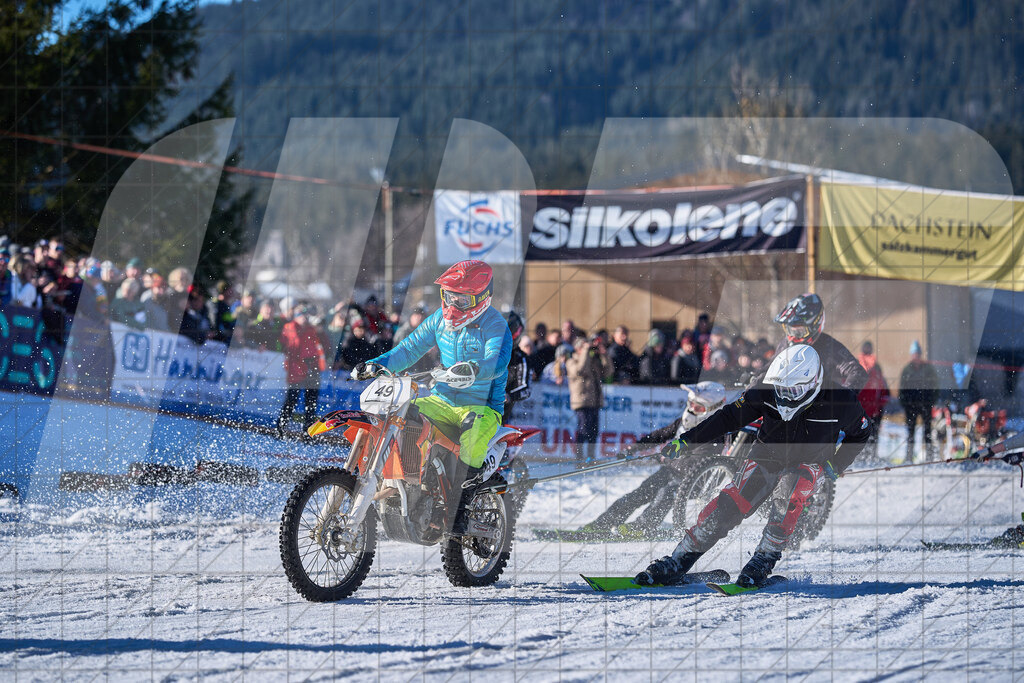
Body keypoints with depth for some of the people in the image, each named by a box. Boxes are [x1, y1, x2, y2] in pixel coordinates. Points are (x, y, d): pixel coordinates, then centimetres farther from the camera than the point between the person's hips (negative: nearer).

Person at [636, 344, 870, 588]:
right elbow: (729, 417, -12)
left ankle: (764, 561, -17)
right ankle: (677, 563, -7)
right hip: (767, 456, 1)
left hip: (810, 463, -1)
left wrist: (835, 465, -8)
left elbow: (861, 433, -3)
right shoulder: (766, 393, -24)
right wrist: (685, 441, -16)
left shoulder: (840, 402, -26)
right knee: (729, 506, -14)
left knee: (789, 500, -32)